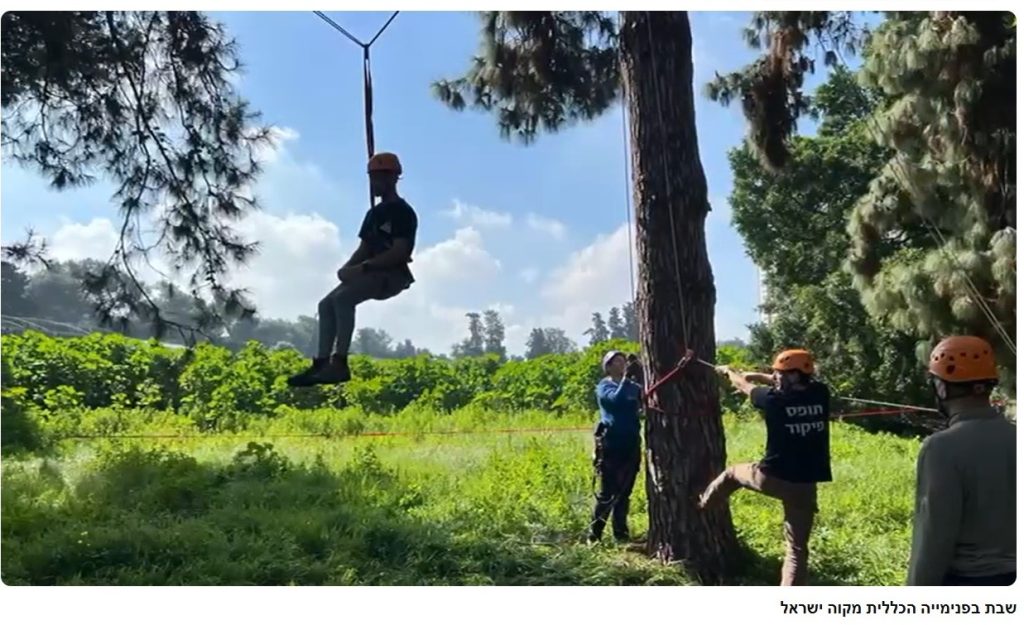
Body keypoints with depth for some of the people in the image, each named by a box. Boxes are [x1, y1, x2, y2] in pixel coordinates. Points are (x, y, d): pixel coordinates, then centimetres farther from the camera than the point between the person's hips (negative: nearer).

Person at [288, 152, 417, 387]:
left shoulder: (403, 212, -9)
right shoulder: (374, 213, 19)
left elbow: (399, 252, -19)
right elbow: (364, 249, 19)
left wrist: (362, 267, -21)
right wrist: (348, 267, -3)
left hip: (393, 275, -9)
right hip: (371, 273, 9)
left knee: (342, 298, -28)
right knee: (326, 304, -3)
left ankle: (339, 363, -28)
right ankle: (320, 364, -6)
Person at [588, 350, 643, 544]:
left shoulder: (634, 387, 13)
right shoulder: (604, 386, -2)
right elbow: (616, 399, -21)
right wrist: (625, 379, -17)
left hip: (631, 444, 5)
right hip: (611, 443, -5)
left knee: (624, 491, 10)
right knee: (608, 492, -5)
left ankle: (621, 533, 19)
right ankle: (594, 535, 2)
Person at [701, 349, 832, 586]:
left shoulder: (774, 399, -11)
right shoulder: (820, 394, -2)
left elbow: (744, 386, 9)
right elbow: (795, 385, 20)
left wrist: (728, 371, 30)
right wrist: (758, 376, 27)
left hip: (772, 477, -2)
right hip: (804, 485, 2)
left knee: (733, 473, 30)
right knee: (797, 549, 8)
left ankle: (703, 503, 55)